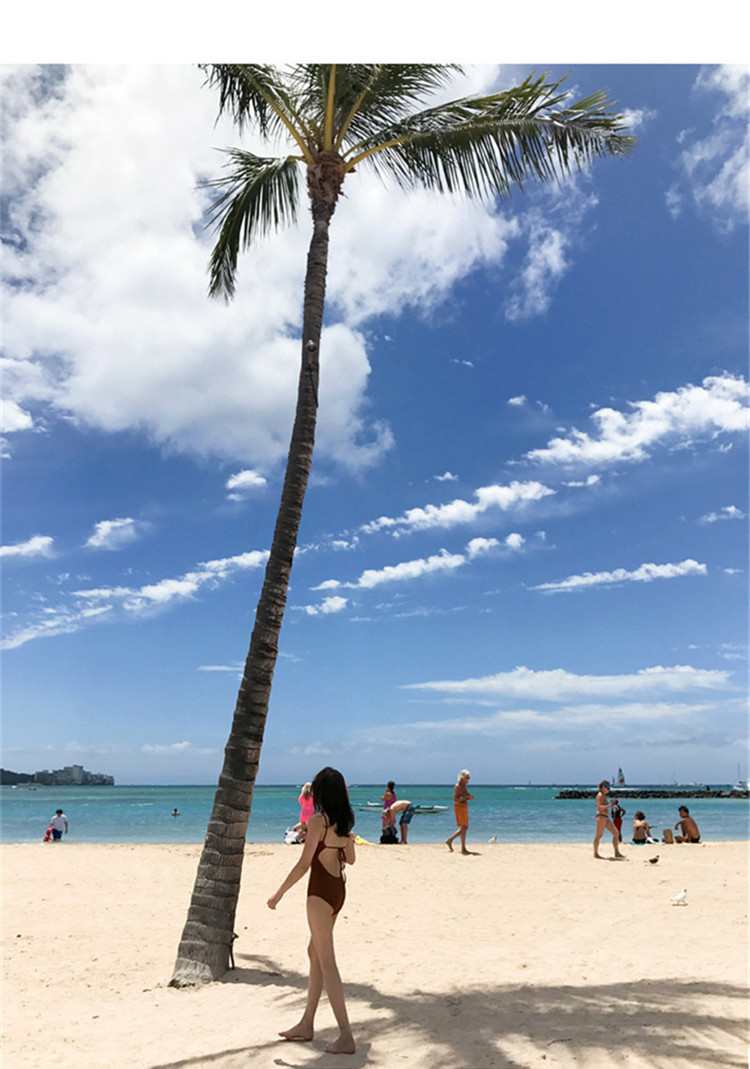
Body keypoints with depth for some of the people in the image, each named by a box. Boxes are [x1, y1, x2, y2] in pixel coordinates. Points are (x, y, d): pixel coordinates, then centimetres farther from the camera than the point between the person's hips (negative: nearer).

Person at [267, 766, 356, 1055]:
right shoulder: (344, 821, 5)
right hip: (338, 890, 9)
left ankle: (346, 1036, 1)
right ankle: (306, 1025, 30)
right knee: (315, 953, 20)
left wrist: (279, 893, -9)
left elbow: (304, 864, -18)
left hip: (321, 891, -9)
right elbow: (350, 858, 14)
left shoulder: (318, 820, -18)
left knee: (326, 962, -1)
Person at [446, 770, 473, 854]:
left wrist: (469, 797, 0)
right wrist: (465, 797, -29)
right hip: (459, 807, -10)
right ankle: (463, 849, -2)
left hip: (464, 807, 10)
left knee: (465, 828, 11)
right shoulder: (457, 786, -15)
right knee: (464, 827, -8)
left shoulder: (464, 786, 13)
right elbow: (456, 799, -20)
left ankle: (449, 840, 17)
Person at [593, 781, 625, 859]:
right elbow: (599, 808, -19)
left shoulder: (603, 796, 21)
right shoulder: (600, 795, -10)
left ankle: (617, 853, 5)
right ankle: (596, 853, 2)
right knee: (598, 835, -4)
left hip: (606, 818, 10)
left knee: (616, 833, 5)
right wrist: (609, 805, -22)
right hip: (601, 817, -10)